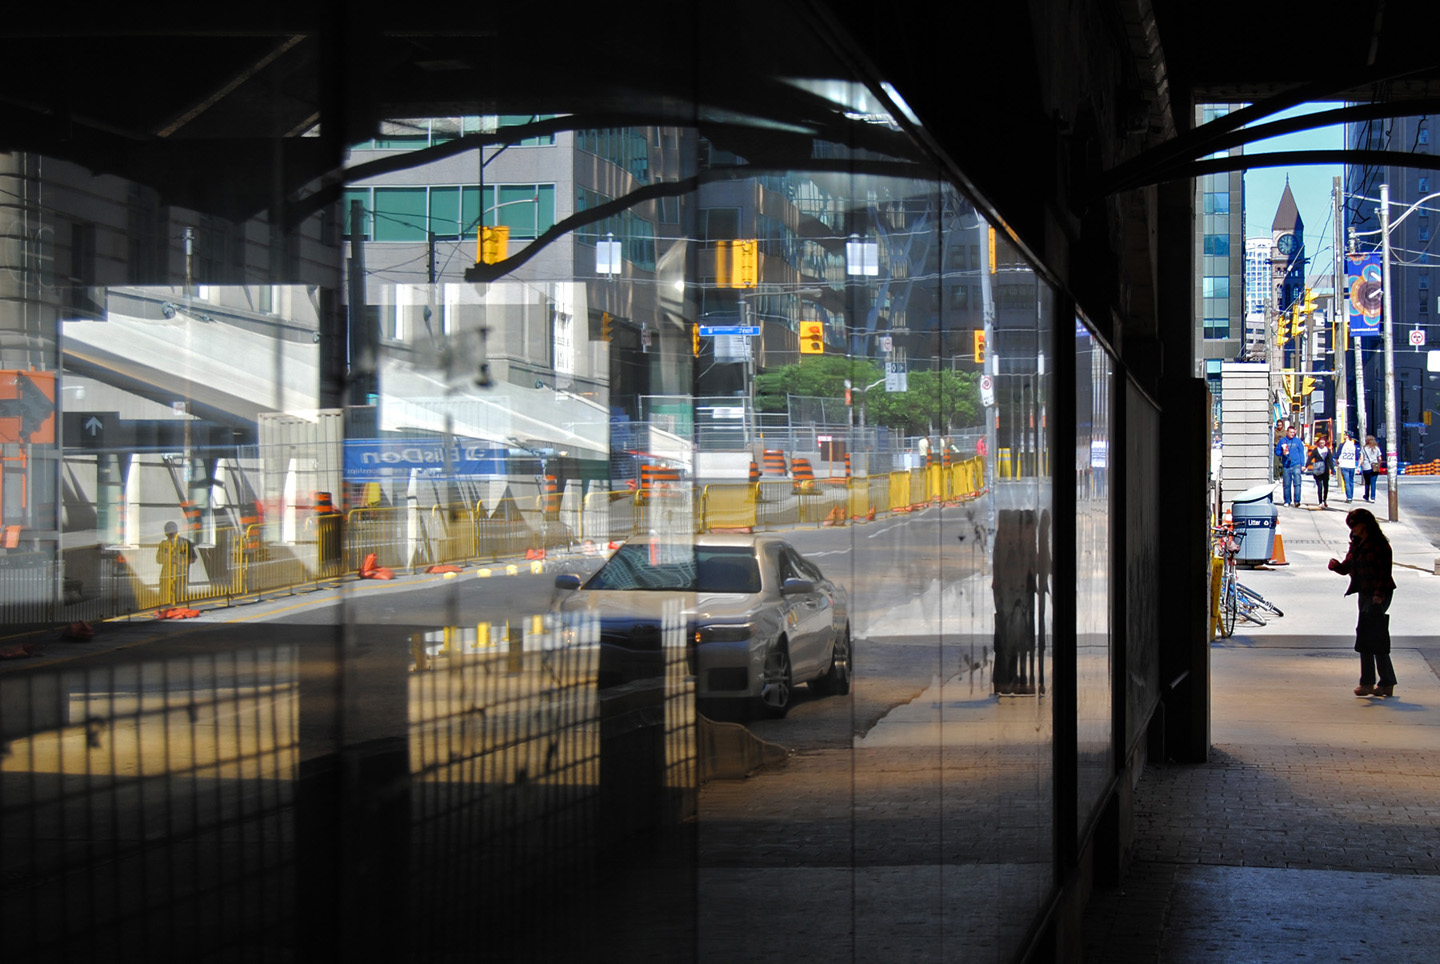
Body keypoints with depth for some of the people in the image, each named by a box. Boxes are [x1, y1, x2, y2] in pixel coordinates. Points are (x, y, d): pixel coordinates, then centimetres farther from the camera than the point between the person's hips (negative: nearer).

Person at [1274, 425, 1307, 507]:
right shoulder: (1282, 441, 10)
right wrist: (1282, 453, -8)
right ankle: (1287, 501, 15)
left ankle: (1297, 501, -15)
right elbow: (1277, 451, 14)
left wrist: (1302, 465, 3)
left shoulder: (1298, 441, 8)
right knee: (1286, 485, 6)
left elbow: (1301, 453, 9)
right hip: (1286, 466, 2)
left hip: (1296, 465, -1)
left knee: (1297, 483, -12)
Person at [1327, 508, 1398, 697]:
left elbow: (1385, 572, -15)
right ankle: (1387, 684, 16)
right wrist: (1337, 566, -11)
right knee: (1377, 639, 10)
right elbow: (1347, 567, 10)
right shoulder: (1356, 544, 12)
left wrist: (1379, 594, -23)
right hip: (1364, 593, 9)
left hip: (1378, 595, -9)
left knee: (1366, 634, -13)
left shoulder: (1380, 544, -12)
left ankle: (1367, 682, -10)